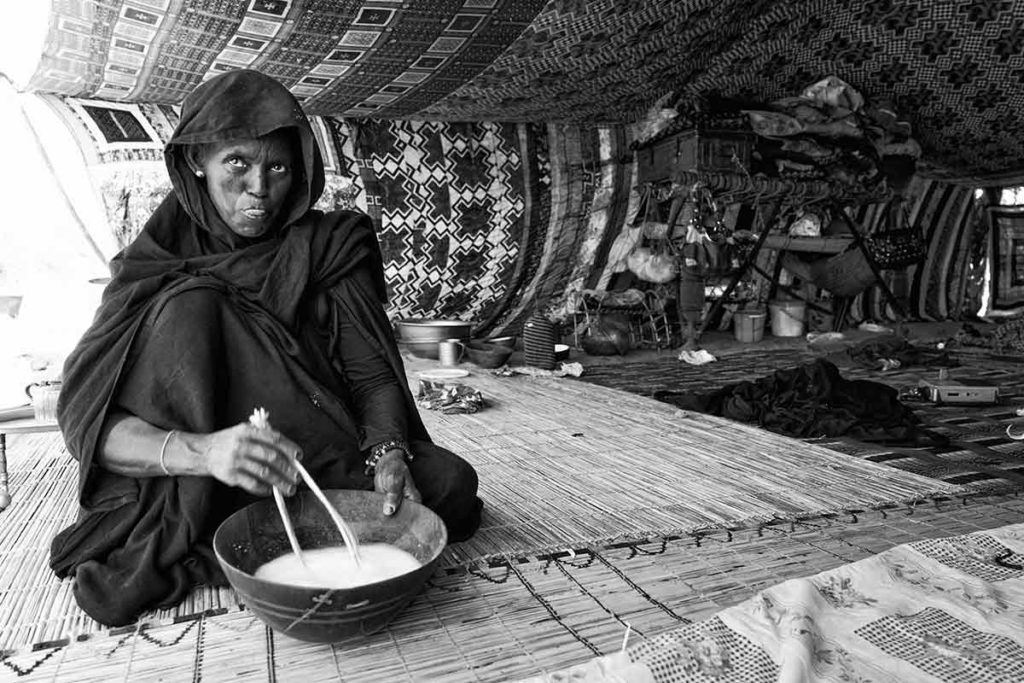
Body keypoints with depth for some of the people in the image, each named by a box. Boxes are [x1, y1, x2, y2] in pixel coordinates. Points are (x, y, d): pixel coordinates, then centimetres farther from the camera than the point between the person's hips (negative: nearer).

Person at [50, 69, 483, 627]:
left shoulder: (330, 246, -1)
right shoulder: (154, 261, -4)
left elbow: (373, 374, -8)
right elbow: (82, 417, -16)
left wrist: (389, 451, -29)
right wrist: (200, 450, -36)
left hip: (327, 458, 2)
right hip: (185, 490, -1)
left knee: (451, 484, -22)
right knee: (189, 307, -21)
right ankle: (179, 534, -20)